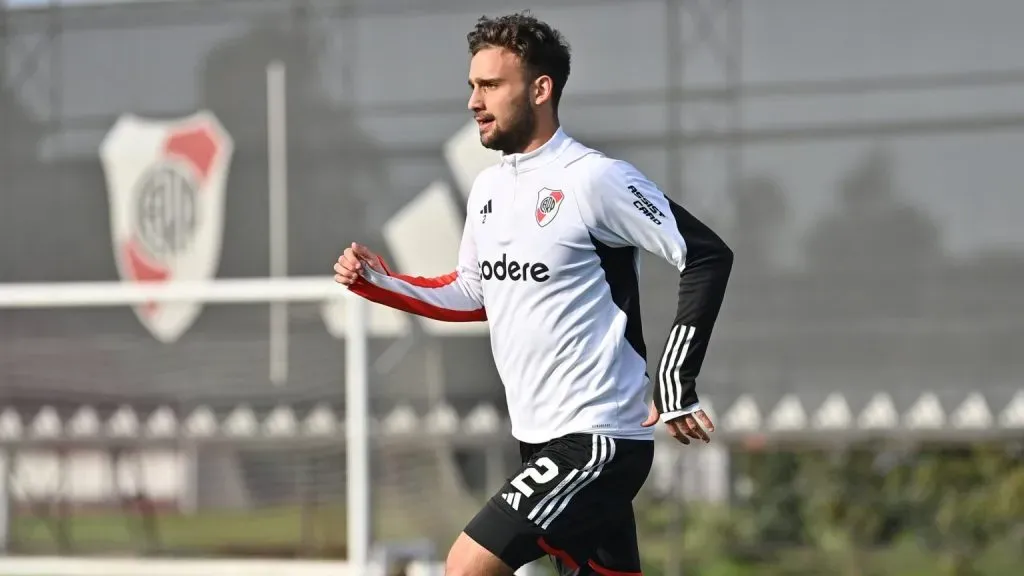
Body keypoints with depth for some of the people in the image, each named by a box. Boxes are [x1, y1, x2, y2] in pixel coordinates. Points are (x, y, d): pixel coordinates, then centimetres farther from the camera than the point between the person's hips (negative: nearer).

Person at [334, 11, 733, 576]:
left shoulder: (594, 179, -14)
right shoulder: (488, 187, 11)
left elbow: (708, 257, -15)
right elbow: (471, 295, 25)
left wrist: (675, 385, -17)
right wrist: (378, 282, 10)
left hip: (595, 440, -8)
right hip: (544, 441, 8)